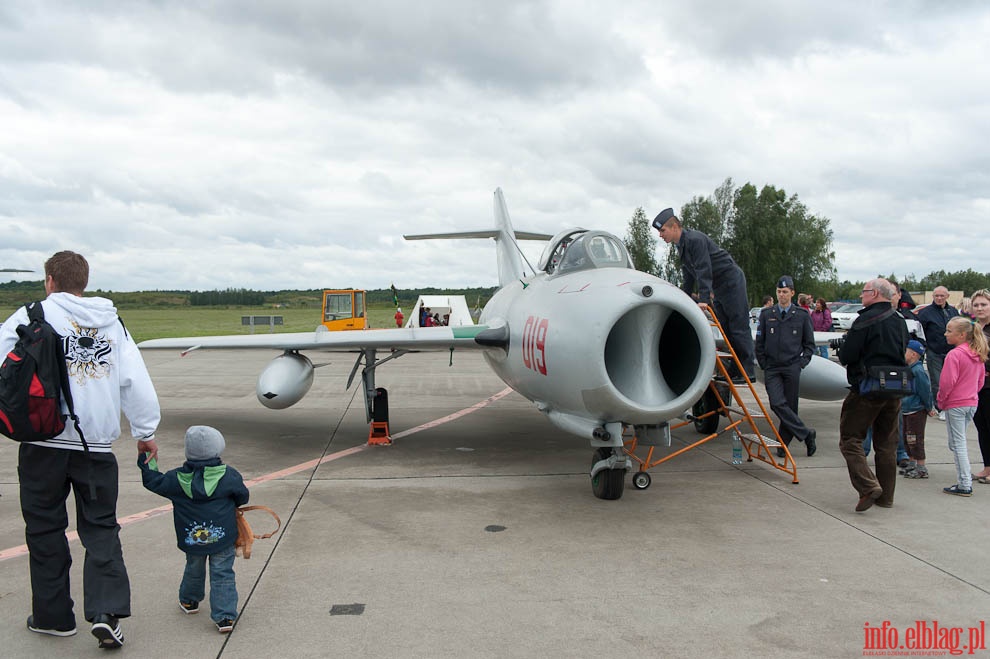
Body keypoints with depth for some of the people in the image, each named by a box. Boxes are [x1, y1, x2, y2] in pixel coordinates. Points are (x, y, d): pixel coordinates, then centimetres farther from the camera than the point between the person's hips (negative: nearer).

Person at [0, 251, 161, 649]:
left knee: (45, 528, 12)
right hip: (97, 445, 3)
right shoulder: (112, 322, 8)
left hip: (45, 441, -2)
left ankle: (53, 615, 21)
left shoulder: (34, 314, -1)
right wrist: (145, 431, 12)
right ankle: (108, 612, -4)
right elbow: (135, 380, 4)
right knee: (101, 529, 9)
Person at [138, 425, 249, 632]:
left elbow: (153, 481, 5)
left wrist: (146, 461, 19)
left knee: (194, 569, 26)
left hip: (192, 539, 3)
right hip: (223, 537, -2)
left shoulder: (177, 479, -6)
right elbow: (243, 497, 2)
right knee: (222, 575, 3)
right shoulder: (229, 476, -10)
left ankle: (189, 601, 49)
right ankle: (224, 616, -3)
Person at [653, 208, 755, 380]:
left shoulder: (695, 239, -21)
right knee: (726, 328, 9)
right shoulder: (681, 245, 10)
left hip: (732, 280, -10)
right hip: (718, 287, 10)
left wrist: (703, 298, -31)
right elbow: (689, 275, 19)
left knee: (739, 326, -9)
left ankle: (747, 371, -8)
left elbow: (704, 271, -27)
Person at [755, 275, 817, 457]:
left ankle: (783, 444, 15)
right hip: (772, 368, 1)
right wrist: (763, 365, 5)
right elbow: (759, 342, 11)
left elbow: (809, 343, 12)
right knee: (777, 403, -15)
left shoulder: (802, 316, 4)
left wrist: (802, 362, 1)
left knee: (790, 406, 3)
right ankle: (806, 434, -4)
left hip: (792, 368, 0)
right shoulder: (766, 314, 6)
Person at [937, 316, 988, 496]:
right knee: (959, 443, 19)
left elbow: (947, 382, -21)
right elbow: (980, 380, 15)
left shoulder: (954, 354, -18)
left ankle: (965, 485, -1)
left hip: (955, 405, -8)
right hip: (972, 403, 8)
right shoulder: (978, 355, 8)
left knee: (958, 444, -2)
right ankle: (966, 477, 23)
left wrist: (941, 400, -8)